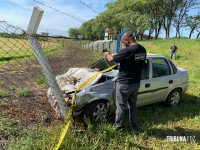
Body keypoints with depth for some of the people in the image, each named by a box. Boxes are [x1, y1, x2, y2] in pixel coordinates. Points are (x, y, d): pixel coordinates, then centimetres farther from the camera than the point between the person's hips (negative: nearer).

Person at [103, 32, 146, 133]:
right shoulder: (143, 50, 3)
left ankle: (118, 126, 26)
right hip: (136, 83, 7)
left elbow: (111, 59, -13)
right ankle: (133, 127, 30)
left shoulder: (127, 50, -22)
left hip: (124, 83, -7)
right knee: (133, 105, 19)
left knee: (121, 106, 10)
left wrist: (107, 54, 8)